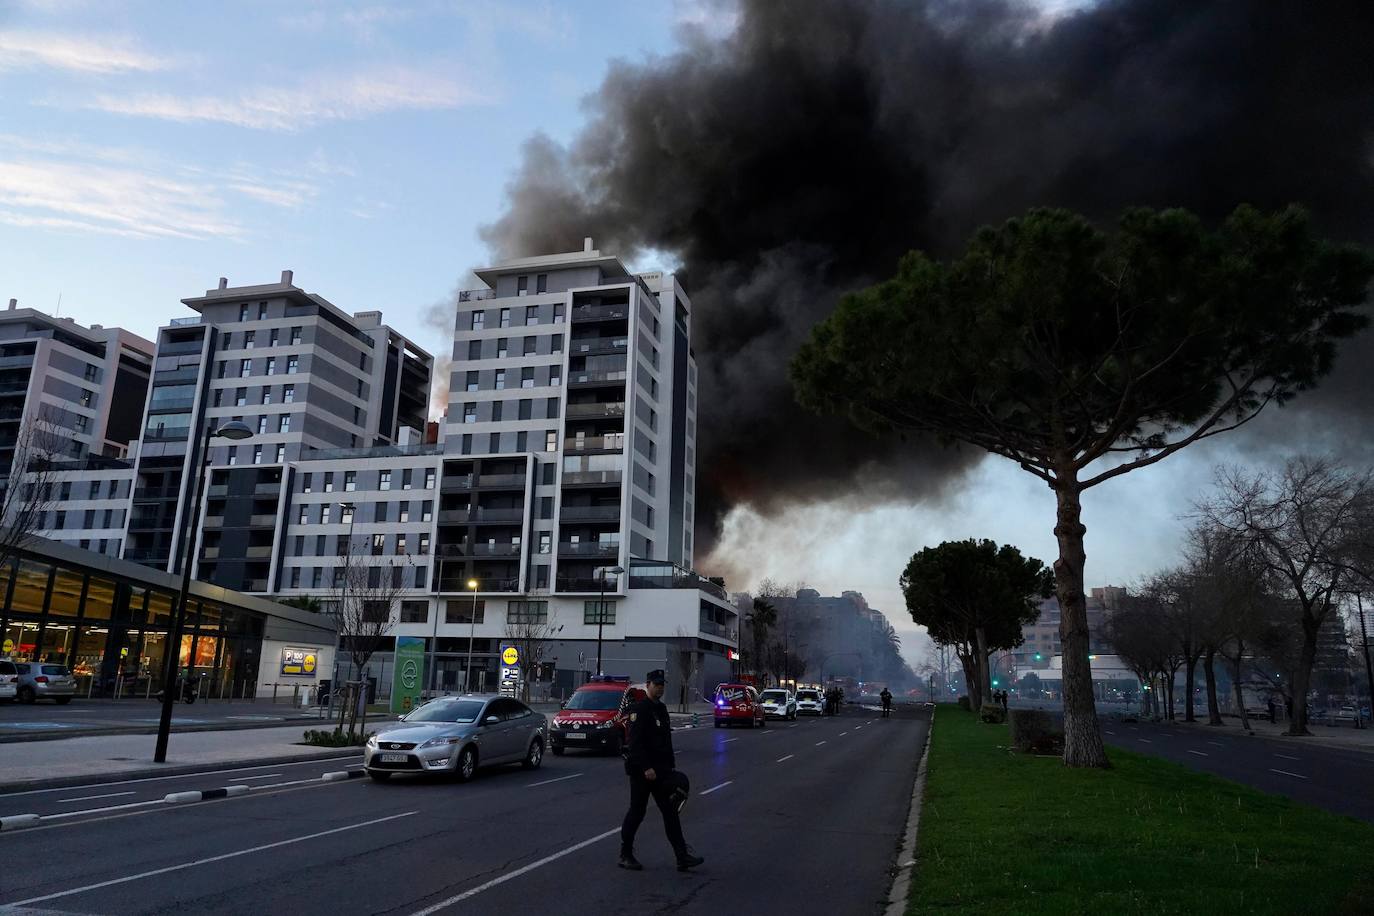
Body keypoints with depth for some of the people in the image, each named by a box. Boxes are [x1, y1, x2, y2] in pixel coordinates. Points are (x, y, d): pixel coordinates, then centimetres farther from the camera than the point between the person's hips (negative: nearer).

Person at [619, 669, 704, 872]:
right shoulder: (639, 709, -13)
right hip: (641, 771, -8)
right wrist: (646, 768, -26)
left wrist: (670, 766, 16)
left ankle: (683, 857, 5)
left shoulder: (661, 709, 14)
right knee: (636, 813, 2)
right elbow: (636, 742, -21)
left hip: (660, 770, 8)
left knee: (670, 813, 5)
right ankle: (625, 855, 16)